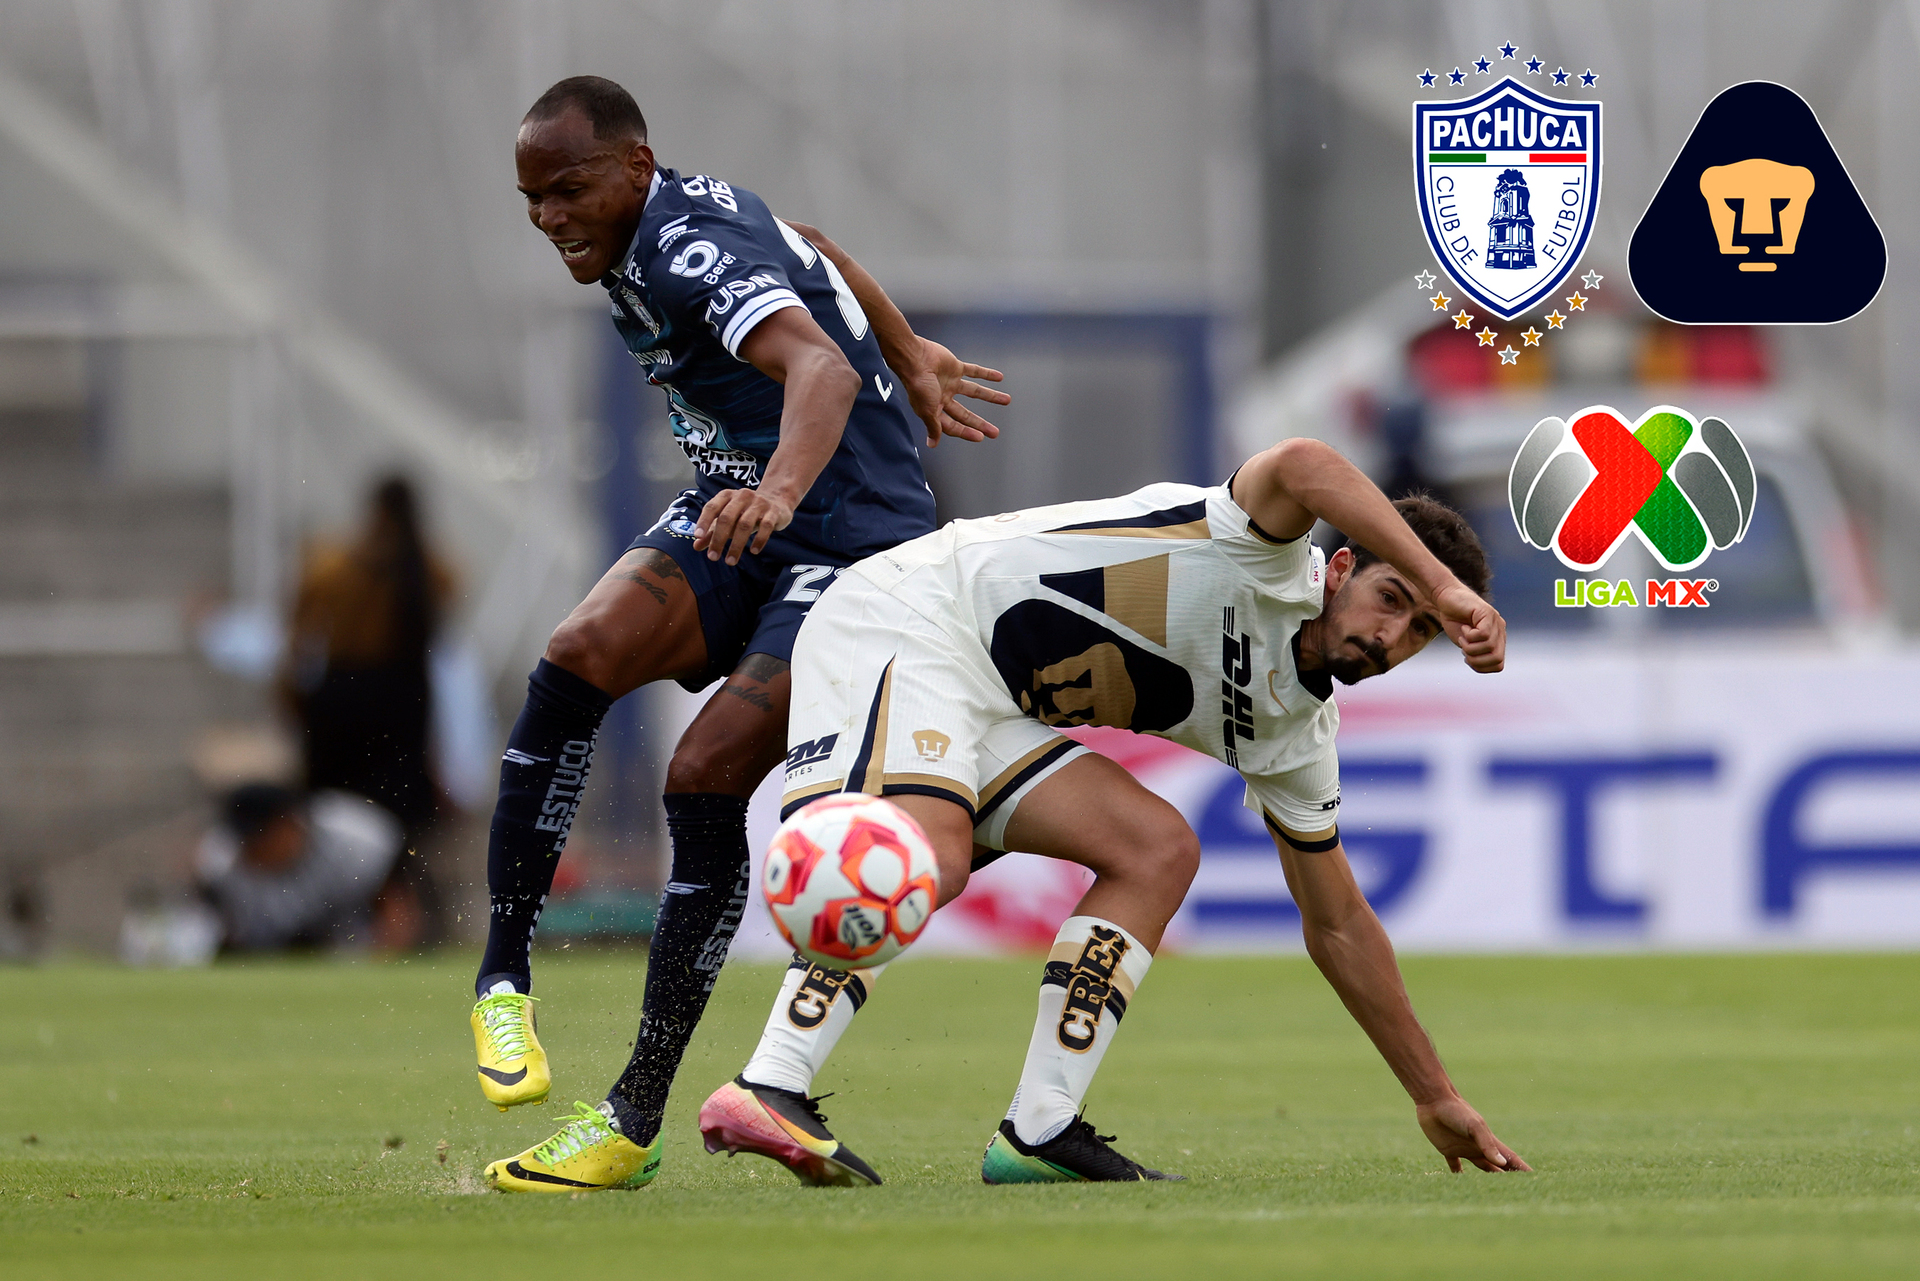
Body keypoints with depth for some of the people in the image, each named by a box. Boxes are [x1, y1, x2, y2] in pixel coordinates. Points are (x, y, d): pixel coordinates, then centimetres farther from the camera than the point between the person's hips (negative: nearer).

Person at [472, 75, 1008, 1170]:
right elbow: (812, 252, 25)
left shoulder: (691, 254, -23)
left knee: (707, 779, -21)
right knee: (580, 656, -20)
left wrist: (781, 489, -61)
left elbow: (821, 367, -42)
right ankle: (505, 976, -18)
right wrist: (911, 361, 38)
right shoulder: (677, 212, 6)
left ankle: (638, 1113, -14)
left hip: (854, 541, -8)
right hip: (739, 514, 8)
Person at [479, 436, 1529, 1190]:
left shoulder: (1290, 730, 11)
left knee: (1157, 850, -5)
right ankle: (769, 1091, -51)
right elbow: (1300, 469, -36)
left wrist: (1435, 1096, 21)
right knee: (924, 856, -33)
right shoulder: (1273, 558, -10)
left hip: (996, 713, 9)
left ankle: (1039, 1130, -14)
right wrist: (1441, 580, -41)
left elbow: (1338, 925, 20)